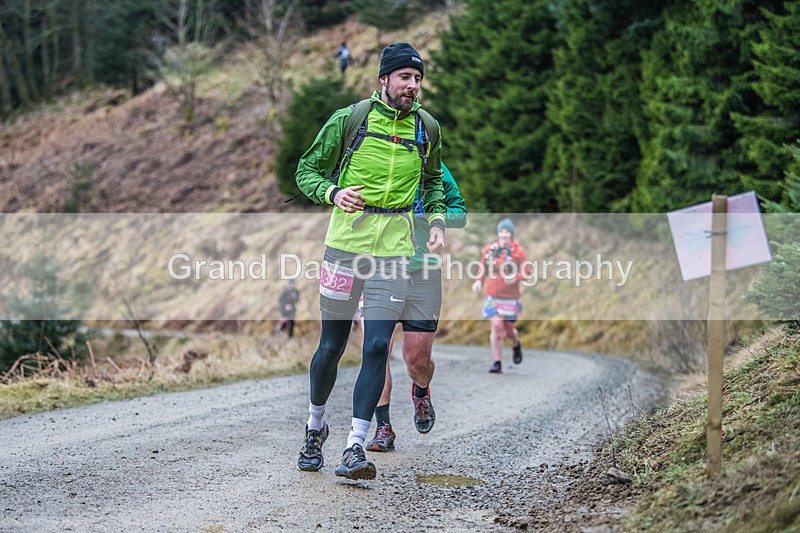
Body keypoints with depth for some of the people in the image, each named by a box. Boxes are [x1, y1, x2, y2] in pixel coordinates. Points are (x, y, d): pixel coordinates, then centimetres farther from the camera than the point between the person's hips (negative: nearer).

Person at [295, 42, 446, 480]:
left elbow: (432, 178, 25)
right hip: (346, 242, -2)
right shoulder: (349, 119, -2)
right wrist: (333, 193, -16)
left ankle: (355, 448, -7)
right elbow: (307, 169, 4)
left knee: (377, 347, -9)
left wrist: (436, 219, 10)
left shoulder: (426, 127, 8)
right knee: (331, 347, 5)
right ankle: (315, 425, 30)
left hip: (394, 249, 2)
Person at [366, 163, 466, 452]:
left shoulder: (433, 166, 0)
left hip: (422, 271, -1)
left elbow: (460, 214, 4)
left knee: (417, 358, 2)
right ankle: (383, 426, -1)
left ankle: (421, 393, 37)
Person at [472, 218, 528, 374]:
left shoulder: (518, 251, -4)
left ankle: (516, 344, 44)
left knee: (508, 329, 7)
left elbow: (526, 273, -3)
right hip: (492, 296, 1)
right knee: (496, 327, -11)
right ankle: (497, 362, -3)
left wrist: (516, 277, -22)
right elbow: (483, 269, 16)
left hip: (510, 297, -1)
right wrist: (479, 281, -2)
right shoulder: (489, 249, 3)